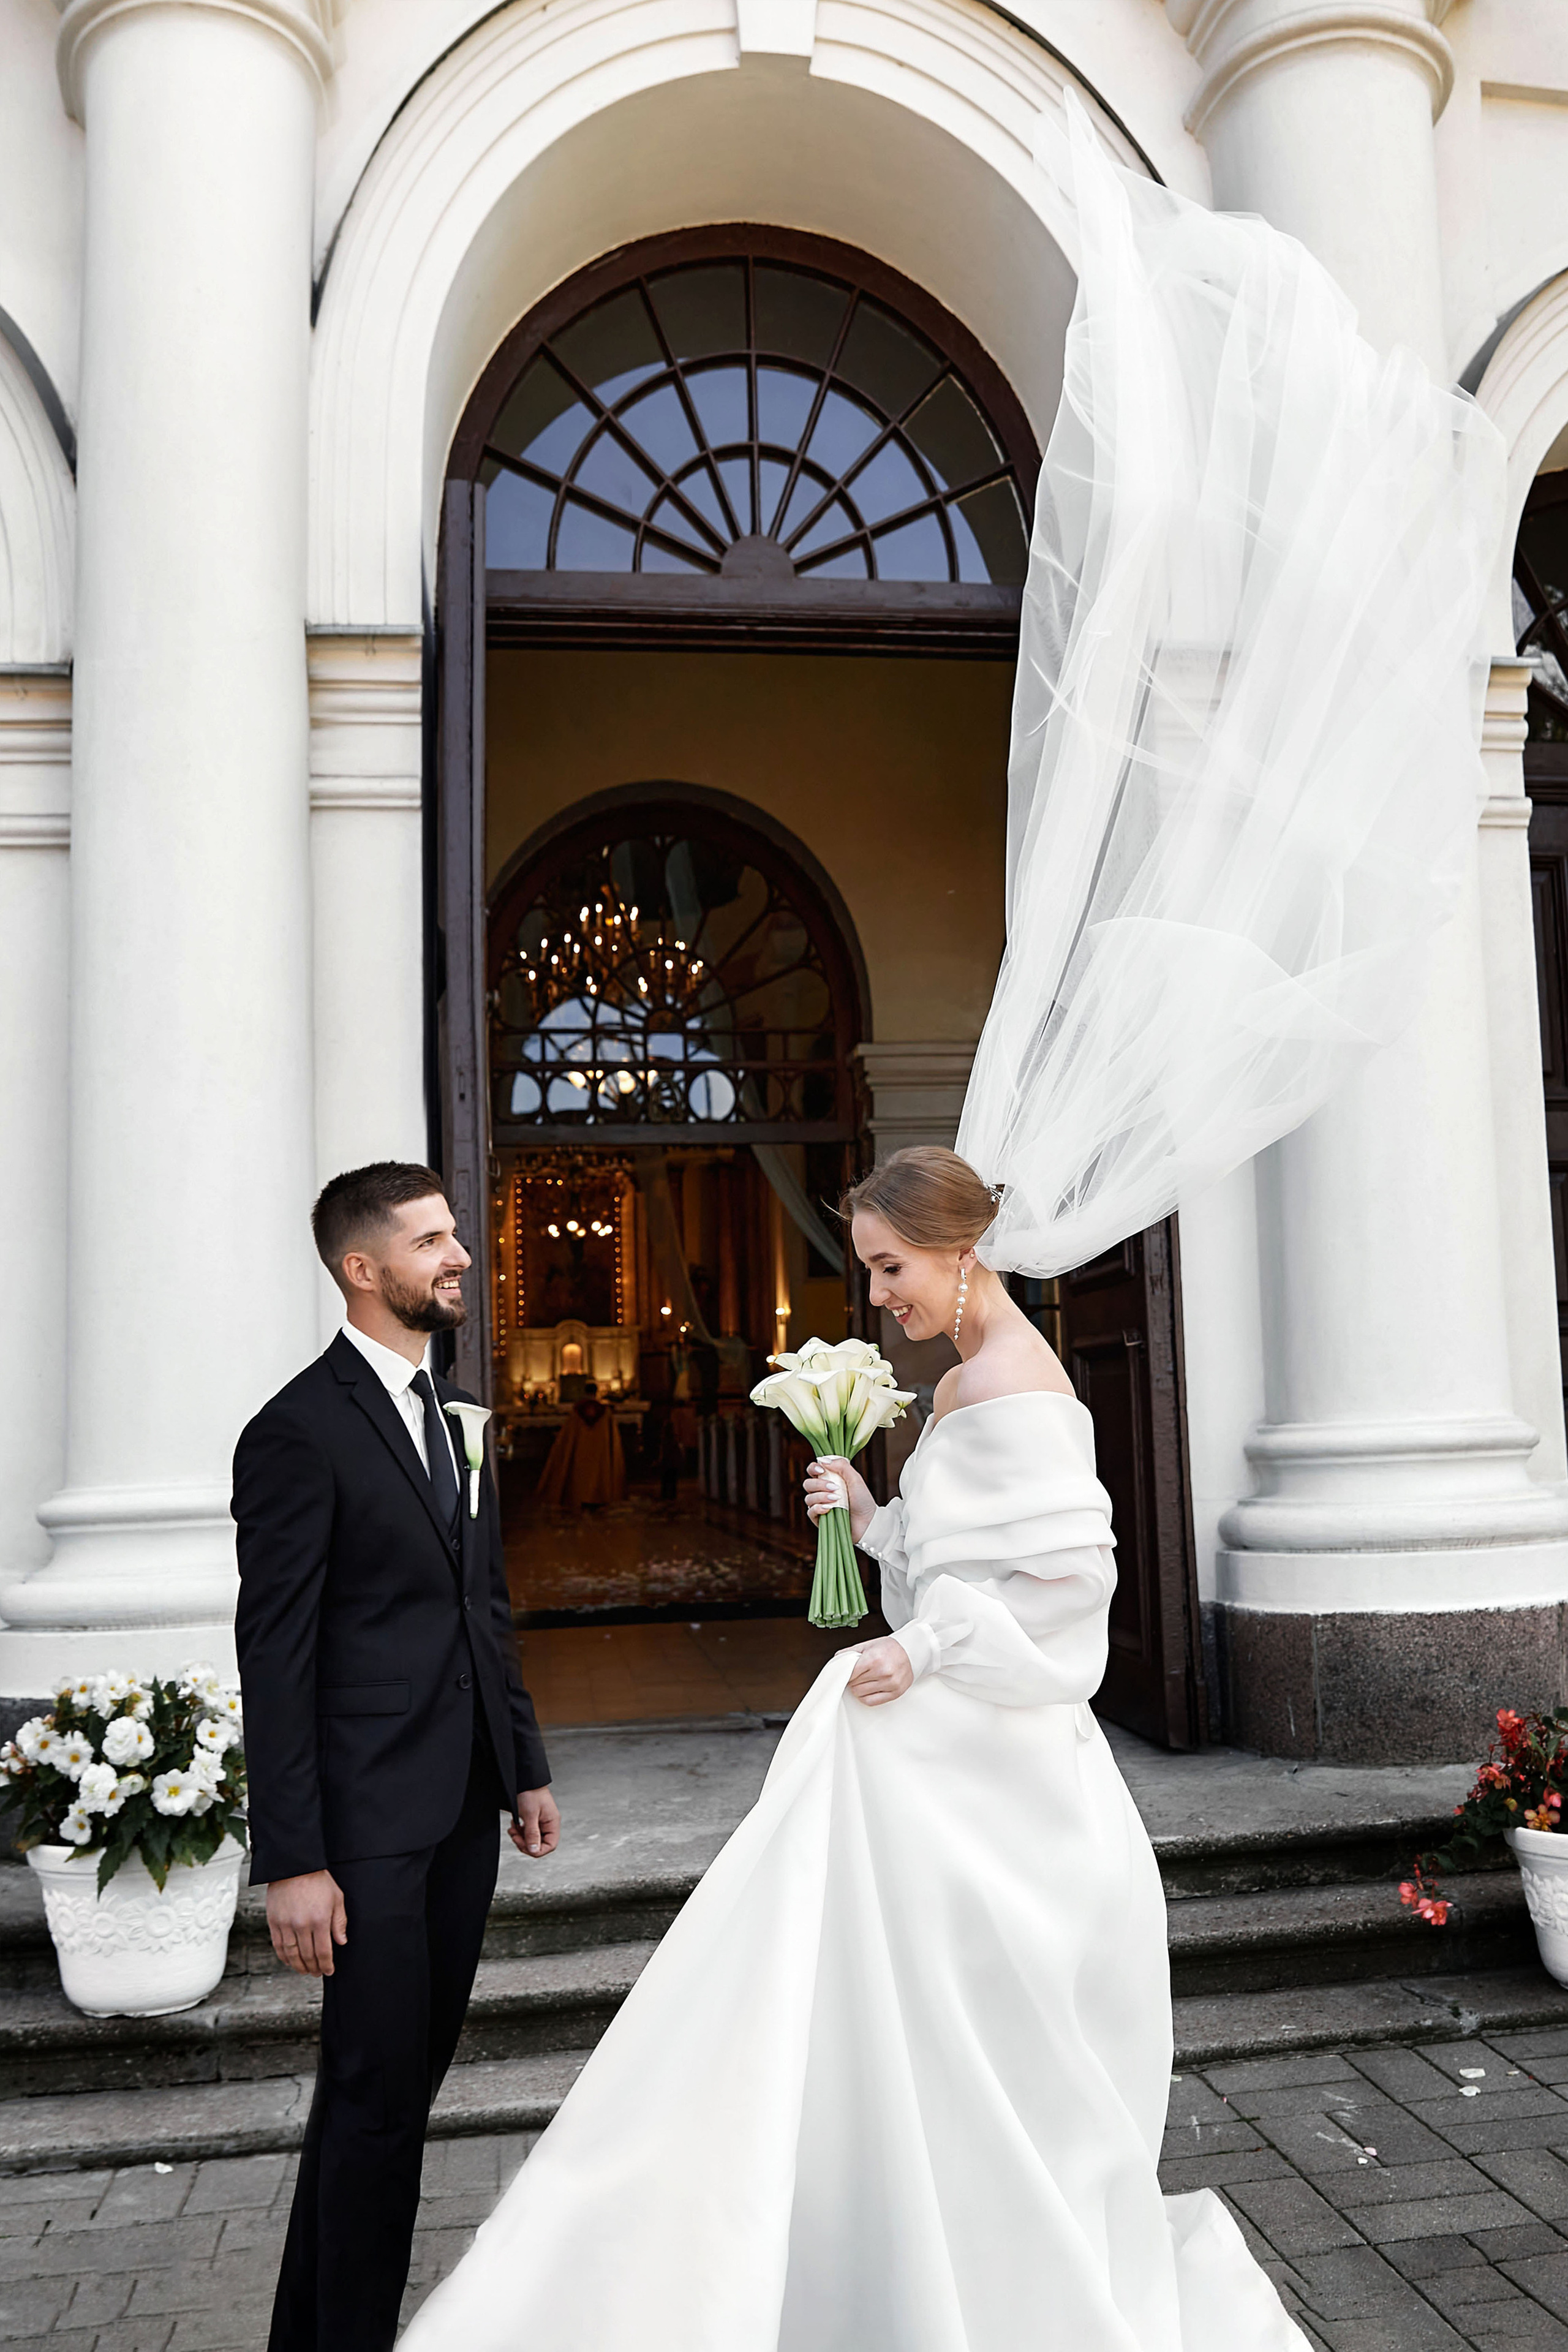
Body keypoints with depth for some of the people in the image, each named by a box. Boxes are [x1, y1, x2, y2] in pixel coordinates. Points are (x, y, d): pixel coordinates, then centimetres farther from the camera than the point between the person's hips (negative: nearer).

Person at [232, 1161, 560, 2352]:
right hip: (372, 1818, -8)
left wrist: (527, 1765, 16)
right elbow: (275, 1661, -15)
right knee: (378, 2087, 1)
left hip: (467, 1805, 8)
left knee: (416, 2070, 16)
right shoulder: (299, 1431, -13)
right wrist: (291, 1862, -16)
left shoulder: (456, 1409, 11)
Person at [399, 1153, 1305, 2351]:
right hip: (947, 1740, 10)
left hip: (977, 1760, -10)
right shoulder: (975, 1376, 12)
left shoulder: (1003, 1380, -18)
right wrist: (872, 1519, 4)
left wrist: (925, 1649, -20)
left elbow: (1073, 1572, -23)